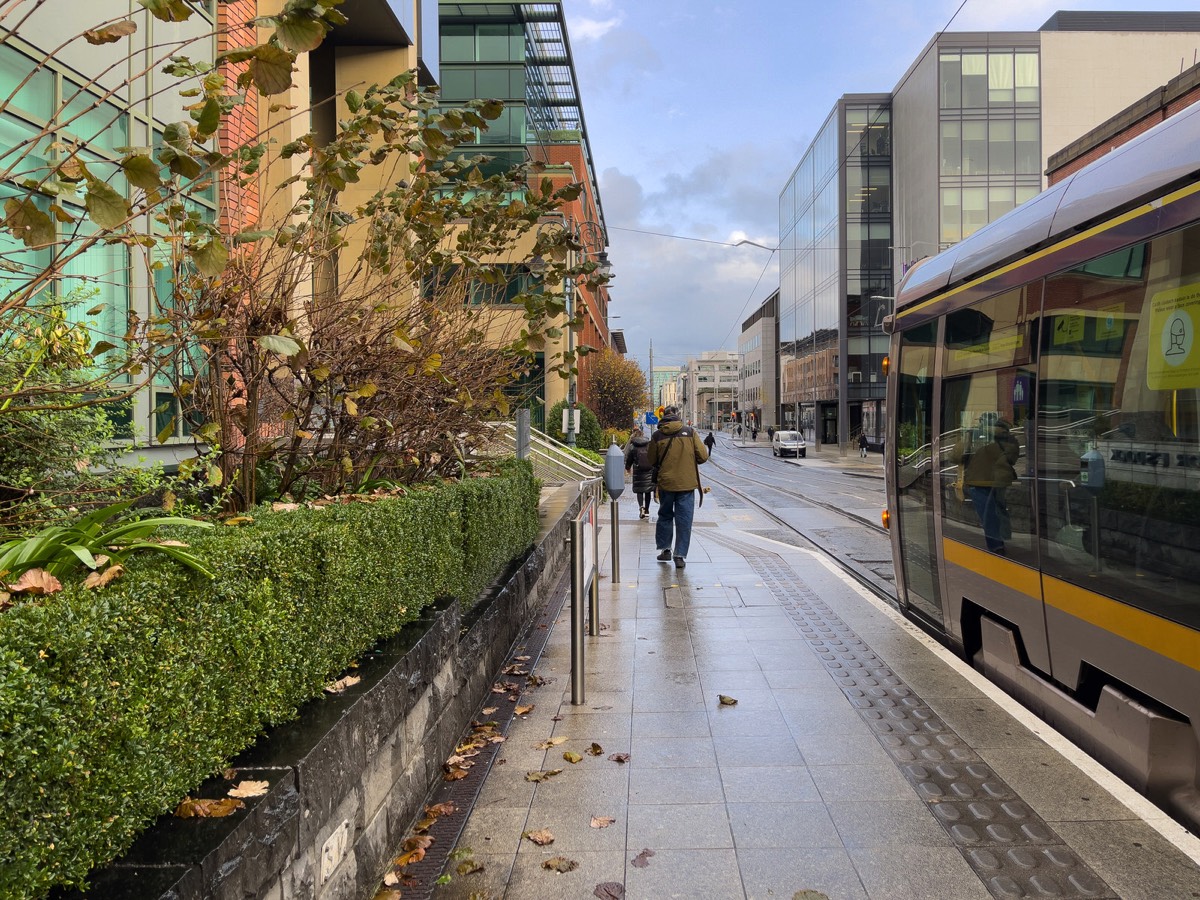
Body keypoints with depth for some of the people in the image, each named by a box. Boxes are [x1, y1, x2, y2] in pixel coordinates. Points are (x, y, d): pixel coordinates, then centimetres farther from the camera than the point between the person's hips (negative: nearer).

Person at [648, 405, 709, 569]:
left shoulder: (657, 436, -3)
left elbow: (652, 462, 5)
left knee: (665, 516, 19)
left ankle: (664, 549, 22)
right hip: (687, 483, -1)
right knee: (684, 520, 5)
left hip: (665, 483, 1)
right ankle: (680, 555, 3)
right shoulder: (690, 432, -5)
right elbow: (703, 457, -4)